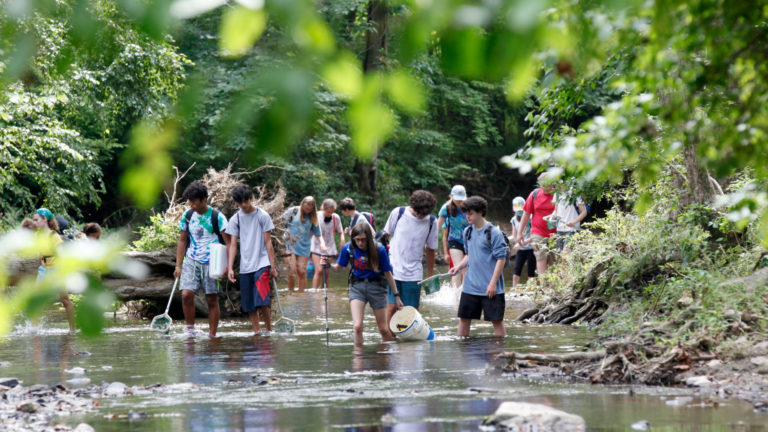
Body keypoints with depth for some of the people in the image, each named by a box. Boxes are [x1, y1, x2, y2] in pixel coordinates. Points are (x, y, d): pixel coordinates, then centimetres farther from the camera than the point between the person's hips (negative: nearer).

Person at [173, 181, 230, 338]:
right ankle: (190, 330, -1)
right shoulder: (187, 216, 5)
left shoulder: (217, 217, -7)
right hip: (191, 261, 3)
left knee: (212, 300, 1)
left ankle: (212, 335, 8)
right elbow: (182, 240, 15)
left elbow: (229, 243, -5)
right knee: (186, 295, -14)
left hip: (211, 263, -3)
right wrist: (178, 266, 10)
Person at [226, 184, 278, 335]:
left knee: (262, 300, -16)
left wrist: (273, 266, -3)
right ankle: (256, 331, 10)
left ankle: (269, 329, -4)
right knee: (249, 305, 3)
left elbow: (268, 242, 1)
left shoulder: (262, 216, 0)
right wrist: (230, 268, -5)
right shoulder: (235, 219, 7)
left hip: (261, 264, -4)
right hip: (245, 267, 4)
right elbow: (232, 245, 5)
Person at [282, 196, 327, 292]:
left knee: (302, 272, 0)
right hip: (290, 245, -3)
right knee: (292, 271, -12)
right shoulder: (294, 211, 0)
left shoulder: (313, 218, 8)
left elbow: (318, 234, 10)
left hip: (304, 247, 3)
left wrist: (322, 243, -9)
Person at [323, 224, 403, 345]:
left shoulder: (379, 250, -12)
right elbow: (339, 268, 7)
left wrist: (396, 296, 2)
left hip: (376, 286, -1)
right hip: (357, 286, 1)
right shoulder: (348, 248, -7)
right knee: (357, 326, -16)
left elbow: (388, 273, -3)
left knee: (384, 329, 5)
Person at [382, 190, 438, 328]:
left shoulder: (431, 222, -1)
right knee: (392, 307, -4)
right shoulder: (398, 213, -4)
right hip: (394, 269, -1)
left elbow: (430, 249, 8)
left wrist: (430, 276, 11)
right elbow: (386, 234, 11)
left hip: (413, 274, 1)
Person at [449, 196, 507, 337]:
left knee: (496, 320, 1)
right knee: (464, 318, 8)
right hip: (470, 287, 6)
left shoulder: (494, 233, -11)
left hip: (490, 288, -6)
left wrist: (493, 283, -15)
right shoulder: (468, 232, 9)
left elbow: (501, 259, -11)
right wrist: (459, 267, 3)